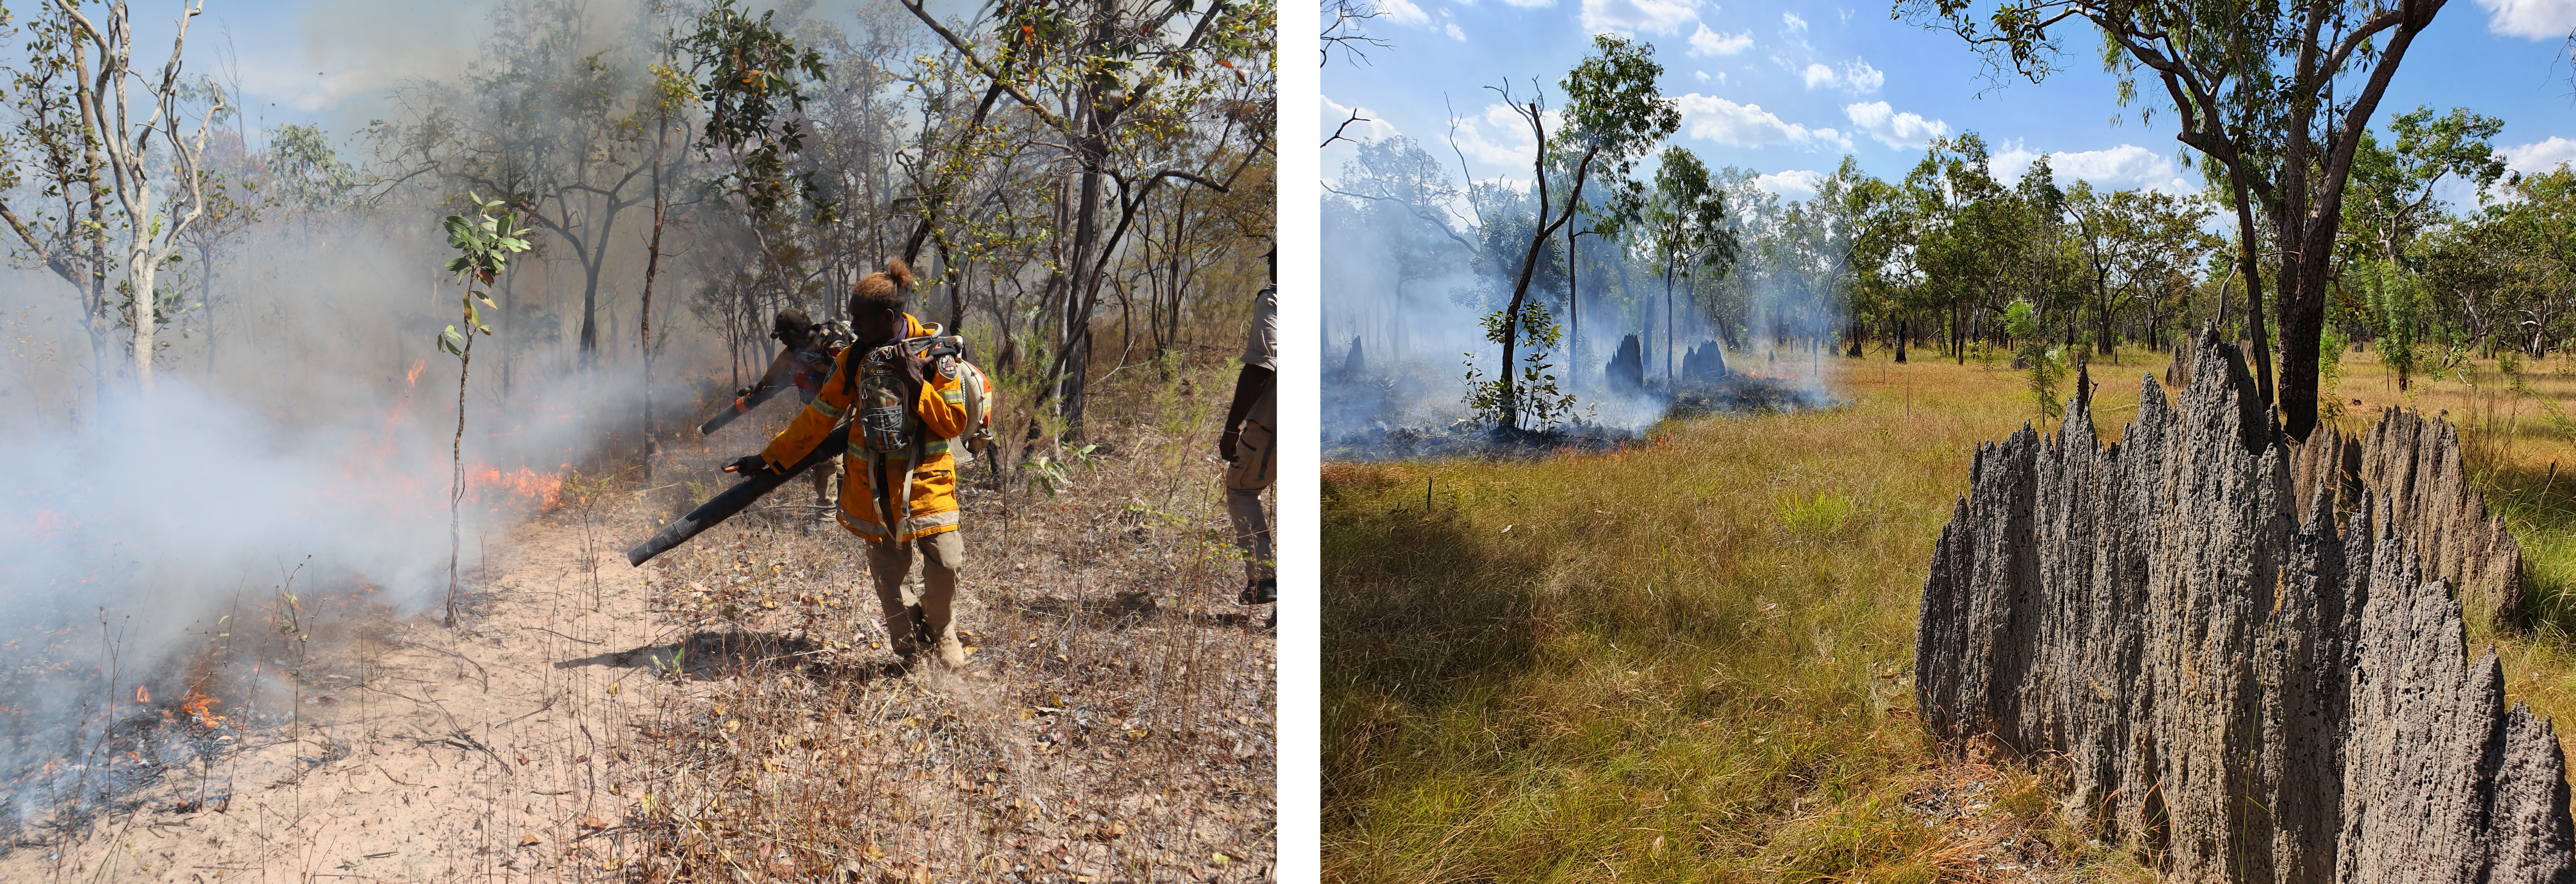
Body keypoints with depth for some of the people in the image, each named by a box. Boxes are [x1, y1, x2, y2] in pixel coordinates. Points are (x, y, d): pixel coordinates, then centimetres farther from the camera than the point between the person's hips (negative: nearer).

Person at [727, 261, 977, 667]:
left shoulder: (935, 352, -8)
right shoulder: (853, 358, 3)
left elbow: (955, 423, -10)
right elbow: (818, 417, 10)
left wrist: (916, 383, -20)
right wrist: (770, 458, 10)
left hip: (925, 477, -3)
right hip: (872, 481, 3)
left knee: (945, 564, -10)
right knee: (886, 573, 2)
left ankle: (942, 633, 18)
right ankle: (911, 650, 21)